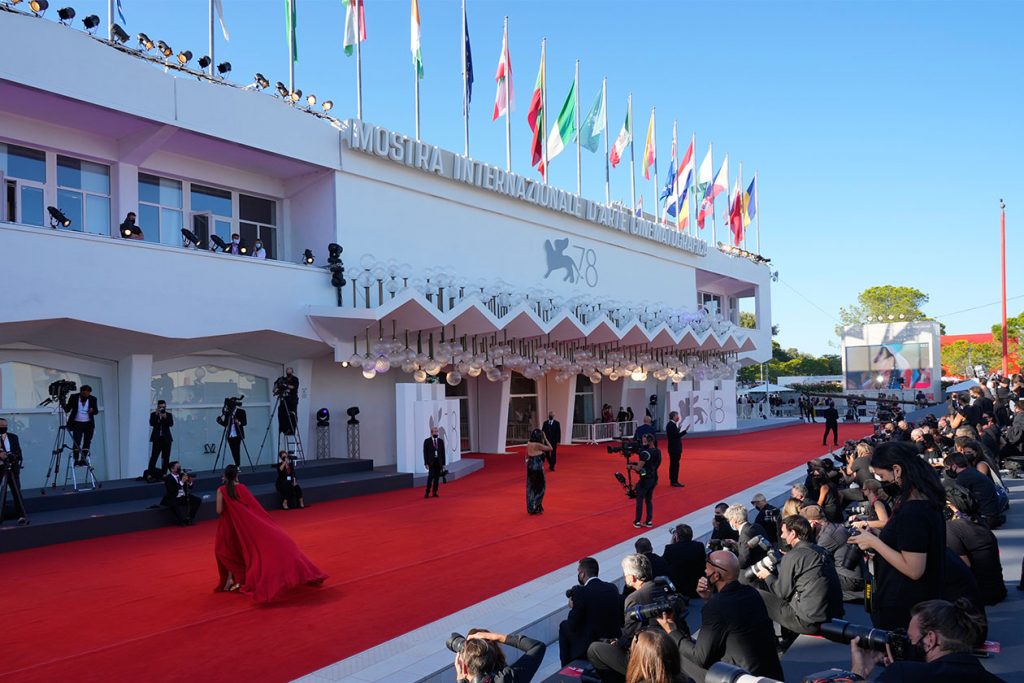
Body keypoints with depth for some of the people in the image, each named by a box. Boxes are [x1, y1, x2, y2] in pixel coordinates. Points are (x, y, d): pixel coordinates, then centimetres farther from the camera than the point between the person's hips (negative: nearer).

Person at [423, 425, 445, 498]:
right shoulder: (427, 441, 0)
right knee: (430, 476, -12)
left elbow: (443, 453, 9)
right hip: (431, 461, -3)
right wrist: (426, 463, -8)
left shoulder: (441, 441, 9)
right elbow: (425, 453, -2)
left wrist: (443, 463, 5)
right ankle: (427, 492, -5)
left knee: (437, 477, 3)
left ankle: (434, 492, 10)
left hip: (439, 462, 3)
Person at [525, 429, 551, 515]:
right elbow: (550, 448, -9)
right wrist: (545, 439, -6)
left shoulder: (528, 444, 1)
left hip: (530, 466, 7)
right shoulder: (538, 445, -19)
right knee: (540, 487, 8)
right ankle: (536, 508, 6)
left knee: (530, 487, 13)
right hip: (538, 467, -7)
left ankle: (530, 508, 20)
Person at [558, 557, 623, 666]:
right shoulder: (612, 588, -1)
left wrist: (573, 608, 5)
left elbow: (572, 626, -14)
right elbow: (620, 620, 10)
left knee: (564, 626, 19)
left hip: (588, 648, -6)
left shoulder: (579, 591, -18)